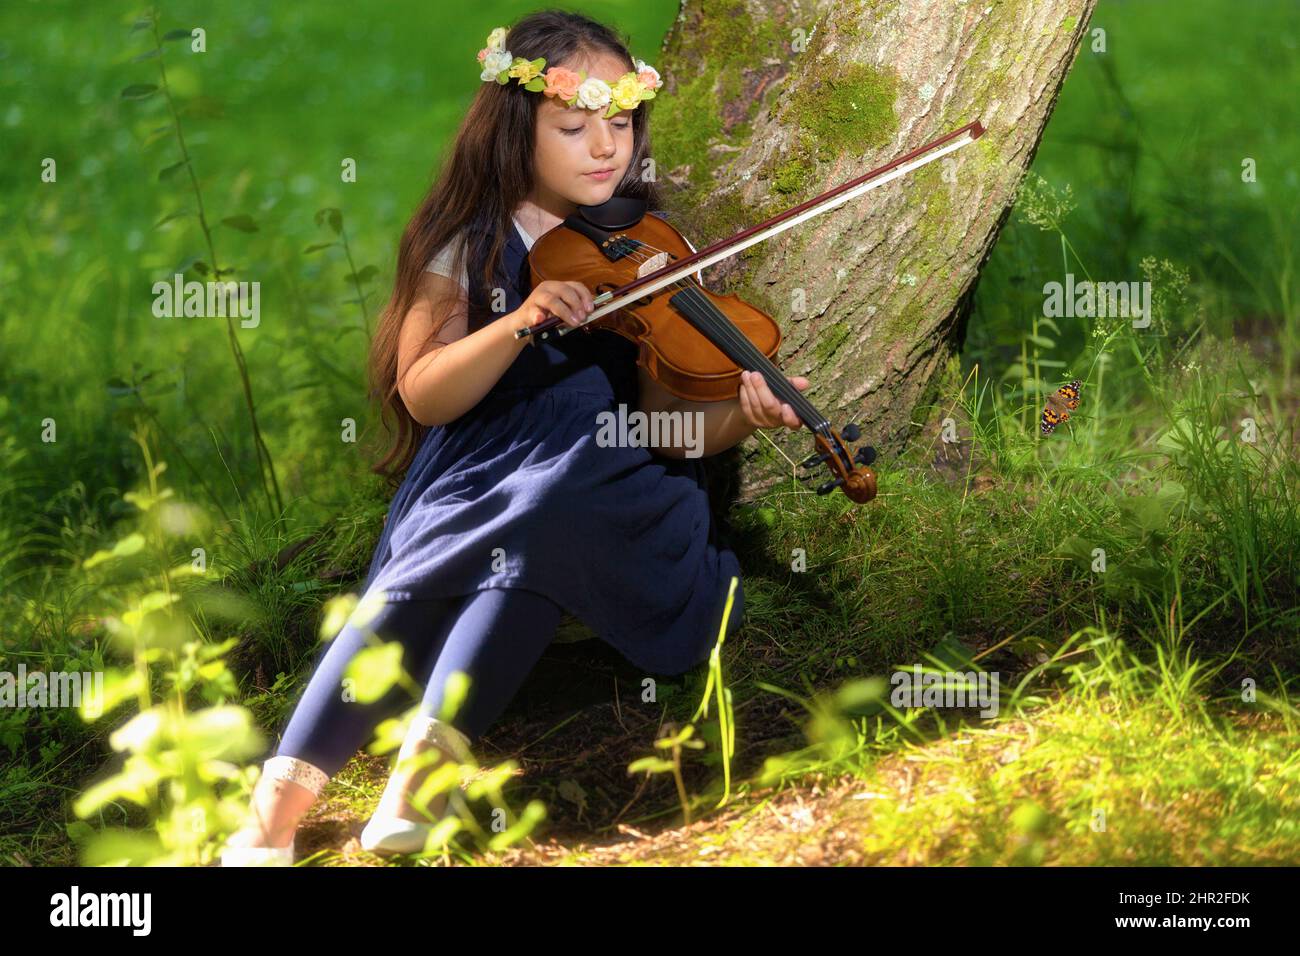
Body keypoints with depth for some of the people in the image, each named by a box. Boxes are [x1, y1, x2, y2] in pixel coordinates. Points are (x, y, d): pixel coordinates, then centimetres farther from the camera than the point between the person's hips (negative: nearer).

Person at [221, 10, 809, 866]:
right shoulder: (471, 247, 5)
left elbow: (661, 426, 5)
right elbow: (422, 395, -2)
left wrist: (741, 415, -16)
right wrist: (519, 322, -17)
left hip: (593, 483, 1)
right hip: (477, 474, -1)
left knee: (531, 529, -34)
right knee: (427, 571, -31)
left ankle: (428, 757, -40)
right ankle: (285, 795, -36)